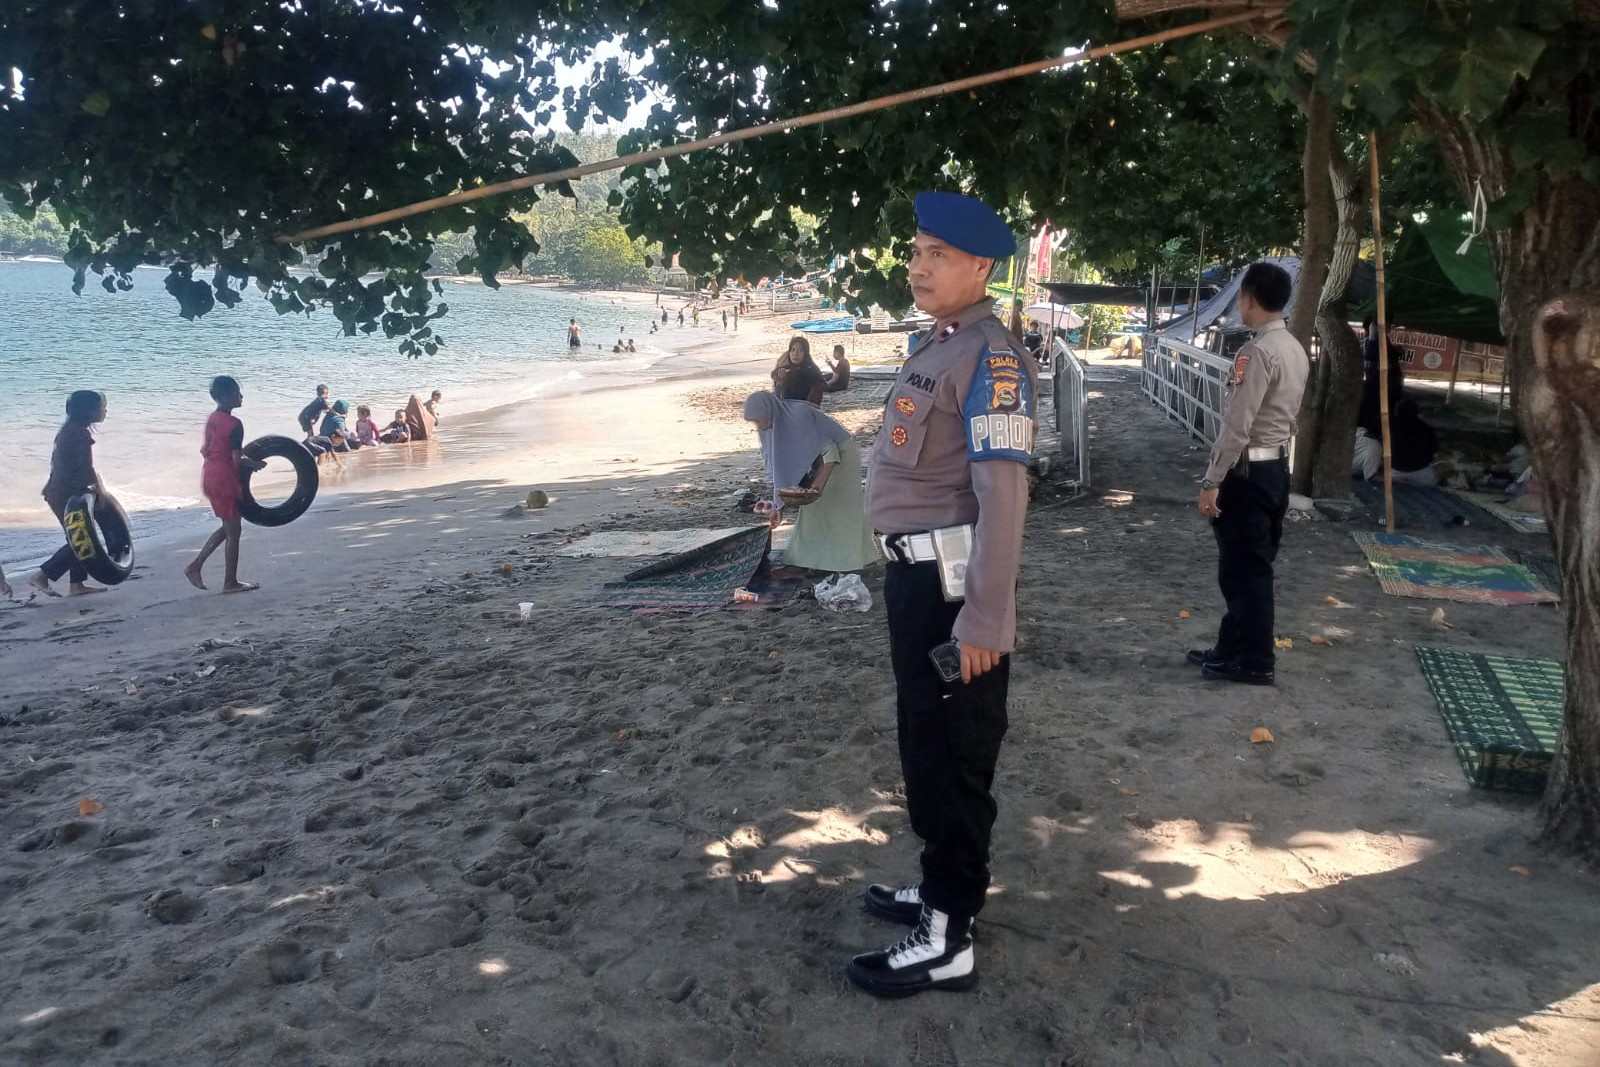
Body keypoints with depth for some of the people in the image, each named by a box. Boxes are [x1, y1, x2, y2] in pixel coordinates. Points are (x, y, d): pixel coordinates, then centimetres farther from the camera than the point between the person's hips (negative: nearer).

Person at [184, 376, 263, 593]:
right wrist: (253, 464, -2)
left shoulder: (212, 419, 8)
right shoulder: (234, 424, -18)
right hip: (225, 478, -9)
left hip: (209, 475, 9)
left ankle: (195, 566, 17)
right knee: (233, 531, 3)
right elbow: (237, 461, -20)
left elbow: (204, 449, 15)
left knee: (228, 526, 21)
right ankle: (230, 582, 11)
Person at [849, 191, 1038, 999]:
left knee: (953, 756, 0)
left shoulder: (991, 357, -17)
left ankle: (947, 941, 13)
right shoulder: (934, 347, 14)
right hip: (916, 573, 10)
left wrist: (985, 618, -25)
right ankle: (942, 887, 37)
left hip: (951, 581, -10)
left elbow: (1003, 494, -23)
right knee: (924, 743, 20)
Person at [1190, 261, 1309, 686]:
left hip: (1248, 471, -9)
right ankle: (1232, 649, 26)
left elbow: (1236, 426, -22)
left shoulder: (1257, 352, -19)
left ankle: (1254, 661, 10)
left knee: (1244, 568, 1)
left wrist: (1212, 482, -18)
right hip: (1276, 466, 9)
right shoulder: (1295, 349, 11)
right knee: (1252, 565, 16)